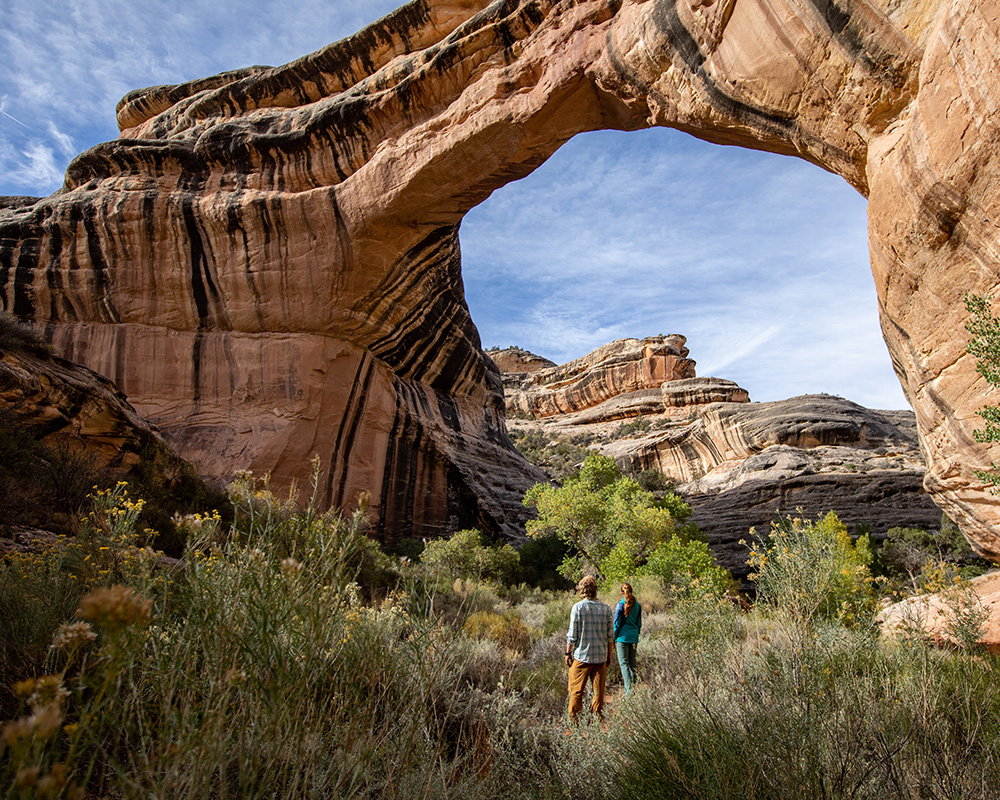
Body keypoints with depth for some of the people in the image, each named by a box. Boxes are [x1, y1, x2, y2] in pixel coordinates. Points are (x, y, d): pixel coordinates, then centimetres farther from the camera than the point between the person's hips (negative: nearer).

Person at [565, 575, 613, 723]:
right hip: (601, 656, 3)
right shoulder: (606, 608, 0)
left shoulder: (578, 607, -10)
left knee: (576, 691, 8)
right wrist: (609, 655, 15)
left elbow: (572, 635, -8)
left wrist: (568, 653, 3)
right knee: (598, 690, 13)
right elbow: (610, 635, 4)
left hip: (581, 655, -3)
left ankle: (573, 721, 12)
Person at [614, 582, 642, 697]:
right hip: (634, 637, 5)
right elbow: (639, 623, 10)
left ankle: (629, 688, -11)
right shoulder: (637, 605, 3)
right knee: (632, 662, 14)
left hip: (623, 637, -5)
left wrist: (613, 639, -1)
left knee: (623, 662, -1)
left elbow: (616, 623, -9)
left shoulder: (621, 605, -11)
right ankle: (633, 686, 18)